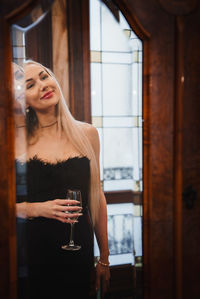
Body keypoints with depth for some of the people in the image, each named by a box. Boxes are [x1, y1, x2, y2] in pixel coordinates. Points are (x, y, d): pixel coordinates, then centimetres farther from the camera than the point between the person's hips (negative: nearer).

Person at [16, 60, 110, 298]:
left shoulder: (86, 134, 0)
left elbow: (97, 196, 5)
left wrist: (104, 259, 6)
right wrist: (37, 209, -19)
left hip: (79, 250, 2)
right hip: (33, 250, -1)